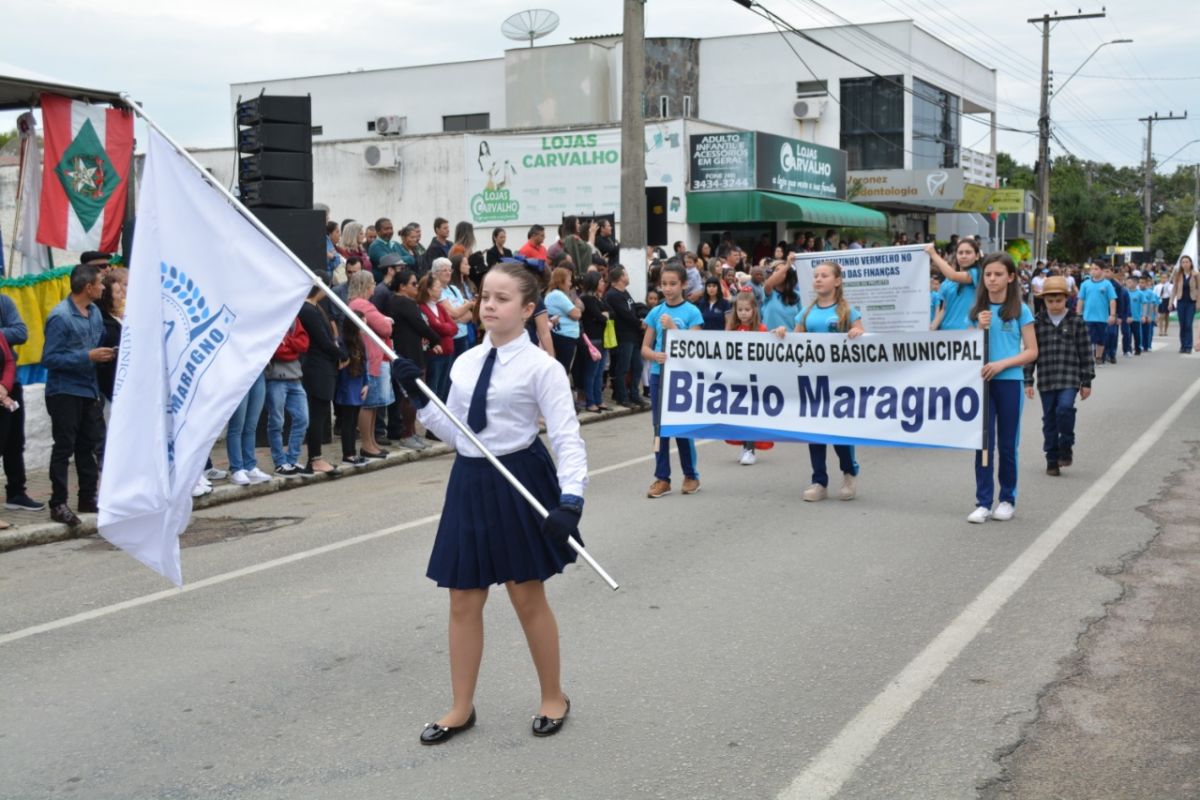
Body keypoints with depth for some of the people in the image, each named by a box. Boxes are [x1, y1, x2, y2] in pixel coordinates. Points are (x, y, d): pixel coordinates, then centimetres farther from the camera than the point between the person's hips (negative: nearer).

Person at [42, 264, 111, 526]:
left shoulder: (95, 312, 6)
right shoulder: (60, 317, -17)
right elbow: (49, 358, -20)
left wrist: (107, 354, -1)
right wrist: (88, 357, -23)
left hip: (89, 389, 8)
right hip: (64, 392, -8)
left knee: (90, 444, 15)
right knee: (64, 447, -1)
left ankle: (88, 498, 27)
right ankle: (58, 504, 7)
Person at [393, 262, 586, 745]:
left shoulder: (540, 367, -11)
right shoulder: (465, 363, 6)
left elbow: (567, 438, -16)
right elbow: (455, 434, 13)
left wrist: (570, 500, -28)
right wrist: (418, 399, 1)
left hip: (518, 483, -5)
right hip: (470, 482, 5)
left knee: (527, 597, 7)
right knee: (463, 601, 10)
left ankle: (553, 699, 28)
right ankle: (461, 708, 26)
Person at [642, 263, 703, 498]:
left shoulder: (691, 312, -4)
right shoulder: (655, 312, 6)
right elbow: (645, 348, 7)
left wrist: (672, 327, -16)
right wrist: (655, 355, -14)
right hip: (658, 375, 3)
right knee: (660, 426, 5)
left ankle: (691, 475, 18)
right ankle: (662, 478, 11)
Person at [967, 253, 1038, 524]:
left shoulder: (1020, 311, -1)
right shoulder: (978, 311, 7)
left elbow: (1032, 352, -3)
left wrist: (1002, 364, -16)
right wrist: (980, 328, -9)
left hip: (1009, 382, -2)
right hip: (982, 381, 2)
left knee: (1007, 444, 7)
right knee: (983, 443, 0)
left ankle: (1008, 500, 19)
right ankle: (983, 502, 4)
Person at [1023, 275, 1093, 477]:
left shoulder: (1076, 321, 1)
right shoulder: (1038, 322, 4)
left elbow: (1085, 353, 3)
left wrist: (1087, 381, 2)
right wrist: (1028, 381, 2)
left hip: (1070, 378, -2)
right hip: (1046, 380, 2)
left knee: (1065, 408, -22)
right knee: (1049, 419, 7)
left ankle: (1066, 447, 0)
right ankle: (1052, 459, 17)